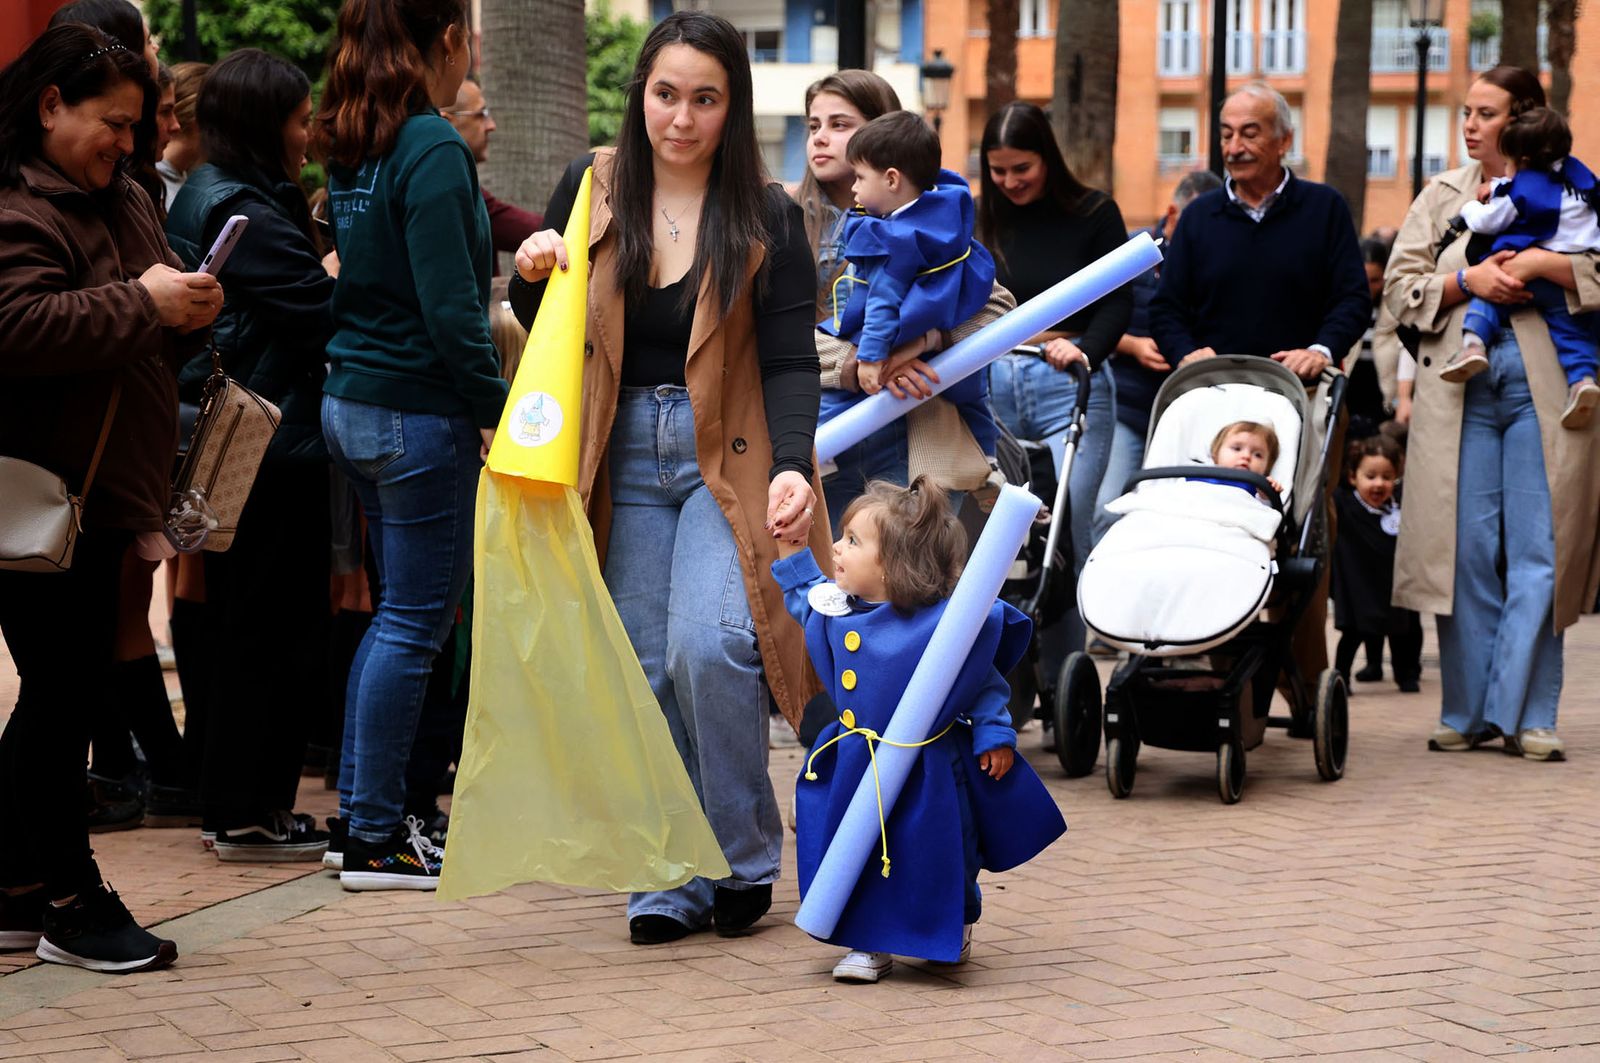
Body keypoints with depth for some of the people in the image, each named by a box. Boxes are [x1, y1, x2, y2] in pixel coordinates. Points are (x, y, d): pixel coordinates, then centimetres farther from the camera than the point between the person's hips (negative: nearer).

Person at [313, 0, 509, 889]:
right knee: (416, 624, -1)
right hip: (420, 413, -9)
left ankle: (363, 812, 22)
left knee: (401, 610, 18)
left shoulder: (357, 149, 9)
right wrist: (496, 408, -15)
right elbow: (449, 304, -21)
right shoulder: (433, 149, -17)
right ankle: (377, 840, 4)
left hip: (355, 403, 9)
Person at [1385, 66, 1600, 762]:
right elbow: (1399, 290, 10)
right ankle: (1467, 712, 6)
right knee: (1466, 549, -1)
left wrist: (1539, 263, -11)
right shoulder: (1441, 196, 17)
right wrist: (1467, 280, -5)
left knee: (1538, 551, -4)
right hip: (1460, 388, 2)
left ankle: (1523, 714, 0)